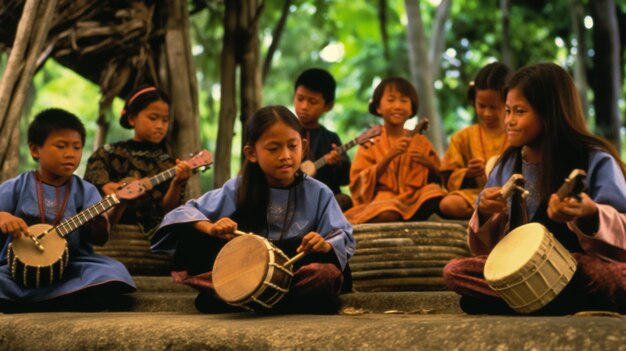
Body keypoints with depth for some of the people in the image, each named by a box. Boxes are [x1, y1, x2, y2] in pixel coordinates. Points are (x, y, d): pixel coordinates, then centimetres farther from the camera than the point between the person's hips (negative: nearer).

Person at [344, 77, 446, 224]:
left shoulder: (420, 142, 16)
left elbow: (440, 179, 16)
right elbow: (359, 184, -3)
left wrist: (429, 164, -6)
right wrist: (388, 157, -13)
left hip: (416, 197, 1)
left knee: (437, 198, -33)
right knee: (387, 215, -38)